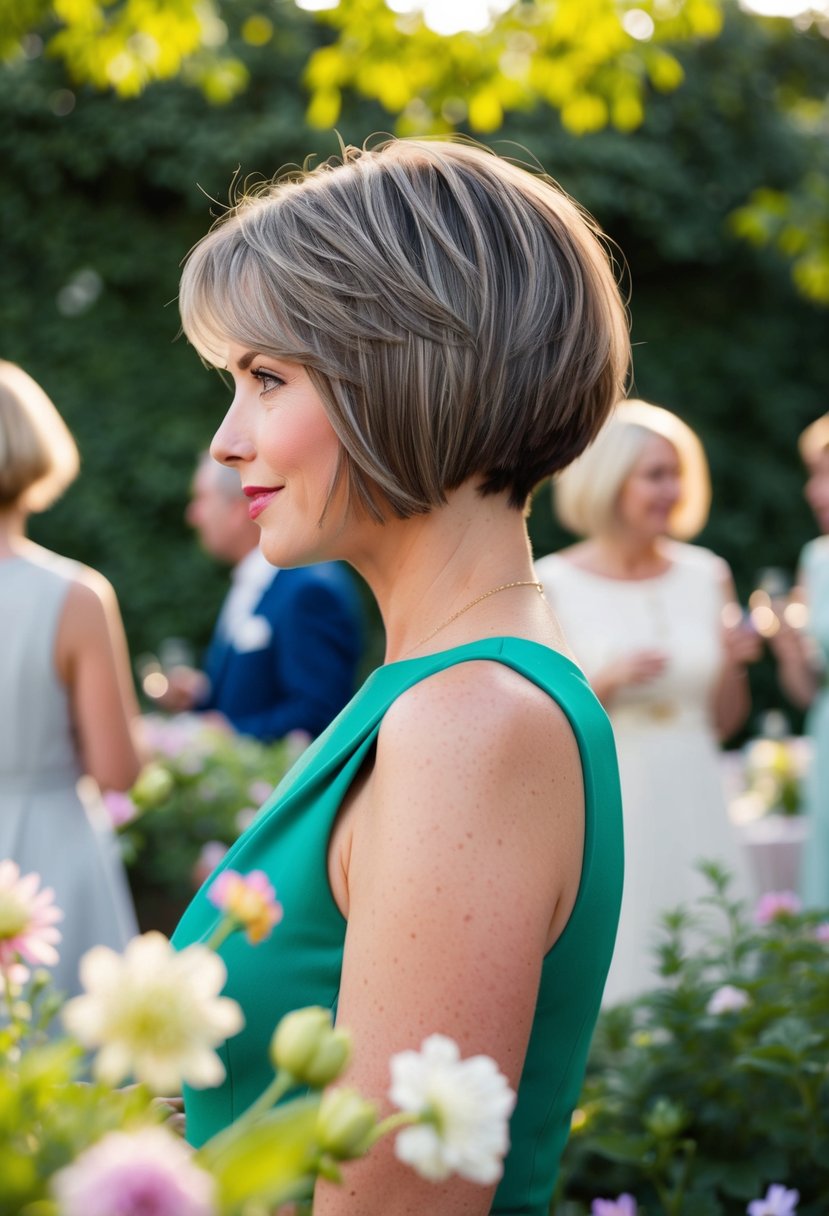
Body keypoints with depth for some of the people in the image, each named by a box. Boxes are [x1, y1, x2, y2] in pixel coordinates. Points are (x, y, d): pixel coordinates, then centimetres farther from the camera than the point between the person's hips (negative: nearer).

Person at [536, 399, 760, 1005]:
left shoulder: (706, 575, 7)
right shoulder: (551, 586, -5)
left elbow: (724, 723, 13)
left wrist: (731, 663, -5)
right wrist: (604, 684, -18)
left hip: (693, 808, 4)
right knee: (614, 978, -1)